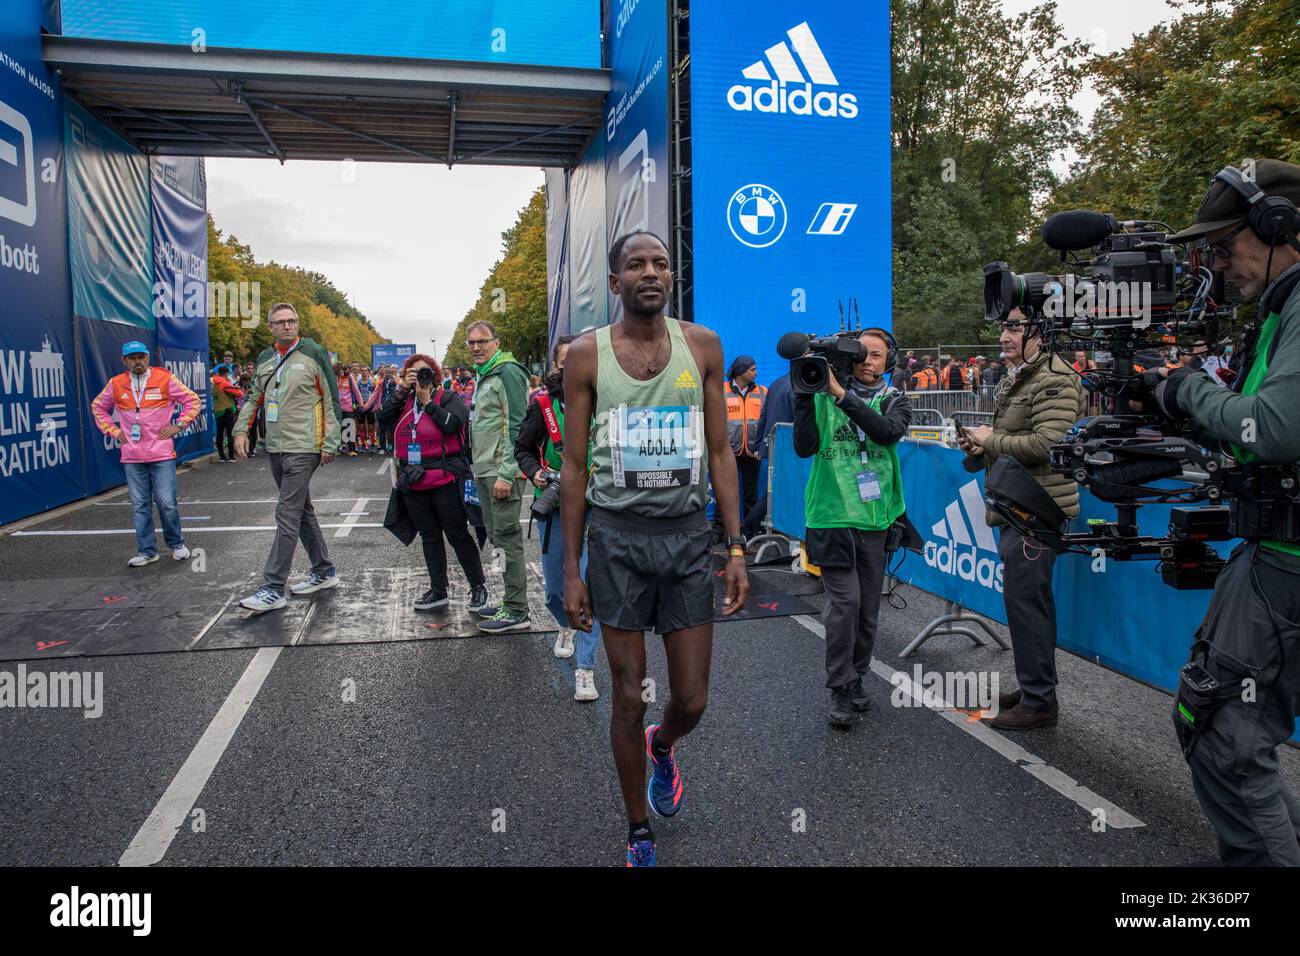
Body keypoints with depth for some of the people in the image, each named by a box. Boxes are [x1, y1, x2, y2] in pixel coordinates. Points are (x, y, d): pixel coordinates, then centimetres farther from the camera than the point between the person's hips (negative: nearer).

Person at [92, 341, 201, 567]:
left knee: (167, 503, -4)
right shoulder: (116, 384, 6)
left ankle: (177, 544, 17)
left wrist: (179, 425, -2)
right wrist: (113, 431, 10)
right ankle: (146, 552, 16)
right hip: (132, 457, 3)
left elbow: (192, 400, 4)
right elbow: (98, 407, 21)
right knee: (139, 506, 7)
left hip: (162, 454, -3)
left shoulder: (165, 379, -2)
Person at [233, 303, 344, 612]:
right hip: (276, 448, 8)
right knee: (302, 510, 15)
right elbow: (254, 398, 21)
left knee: (287, 514, -10)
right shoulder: (265, 359, 13)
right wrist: (241, 430, 6)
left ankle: (273, 589, -7)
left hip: (303, 448, -7)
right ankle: (324, 572, 27)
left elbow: (331, 400, -7)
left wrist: (330, 443, -11)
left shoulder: (313, 353, -6)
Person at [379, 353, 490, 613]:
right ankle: (438, 591, 21)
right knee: (429, 537, 12)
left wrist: (427, 400, -11)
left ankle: (478, 586, 12)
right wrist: (403, 389, -7)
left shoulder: (449, 398, 0)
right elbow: (383, 416, -2)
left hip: (445, 481, -5)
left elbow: (452, 423, -19)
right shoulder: (405, 401, 14)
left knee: (458, 535, -1)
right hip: (414, 483, 6)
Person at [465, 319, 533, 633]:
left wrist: (505, 473, -22)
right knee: (496, 536, 14)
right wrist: (480, 468, 20)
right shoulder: (484, 375, 19)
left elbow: (515, 426, -18)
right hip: (485, 472, 10)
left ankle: (517, 611, -1)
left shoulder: (508, 372, -11)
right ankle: (510, 602, 23)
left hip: (503, 471, -10)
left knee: (506, 537, -7)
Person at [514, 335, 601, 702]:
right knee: (554, 590, 13)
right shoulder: (543, 406, -4)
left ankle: (585, 670, -1)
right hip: (555, 508, 2)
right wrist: (535, 472, -12)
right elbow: (523, 448, 7)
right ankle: (566, 626, 48)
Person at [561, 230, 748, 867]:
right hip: (618, 534, -1)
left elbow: (720, 452, 6)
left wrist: (736, 548, 1)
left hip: (688, 533, 2)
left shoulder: (702, 346, 5)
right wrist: (570, 568, -2)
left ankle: (662, 746, 44)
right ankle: (639, 834, 28)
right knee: (629, 698, 6)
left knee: (692, 700, 6)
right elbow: (574, 466, 1)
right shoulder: (587, 353, 0)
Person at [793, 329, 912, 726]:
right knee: (844, 600, -10)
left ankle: (855, 678, 26)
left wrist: (840, 393, -21)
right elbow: (804, 447, -6)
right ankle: (840, 690, 1)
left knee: (868, 606, 9)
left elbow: (887, 431, -16)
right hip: (833, 515, -2)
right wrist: (805, 396, -14)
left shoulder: (895, 401, 7)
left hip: (874, 517, 2)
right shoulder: (824, 395, 5)